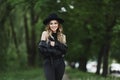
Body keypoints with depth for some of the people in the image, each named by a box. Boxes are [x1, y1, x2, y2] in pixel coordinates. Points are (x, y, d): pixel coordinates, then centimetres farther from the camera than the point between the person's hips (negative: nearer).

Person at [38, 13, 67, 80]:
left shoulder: (62, 36, 10)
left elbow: (65, 50, -1)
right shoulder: (45, 34, 0)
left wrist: (56, 44, -15)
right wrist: (58, 52, -10)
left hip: (60, 63, 4)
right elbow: (41, 48, -9)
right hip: (48, 62, -3)